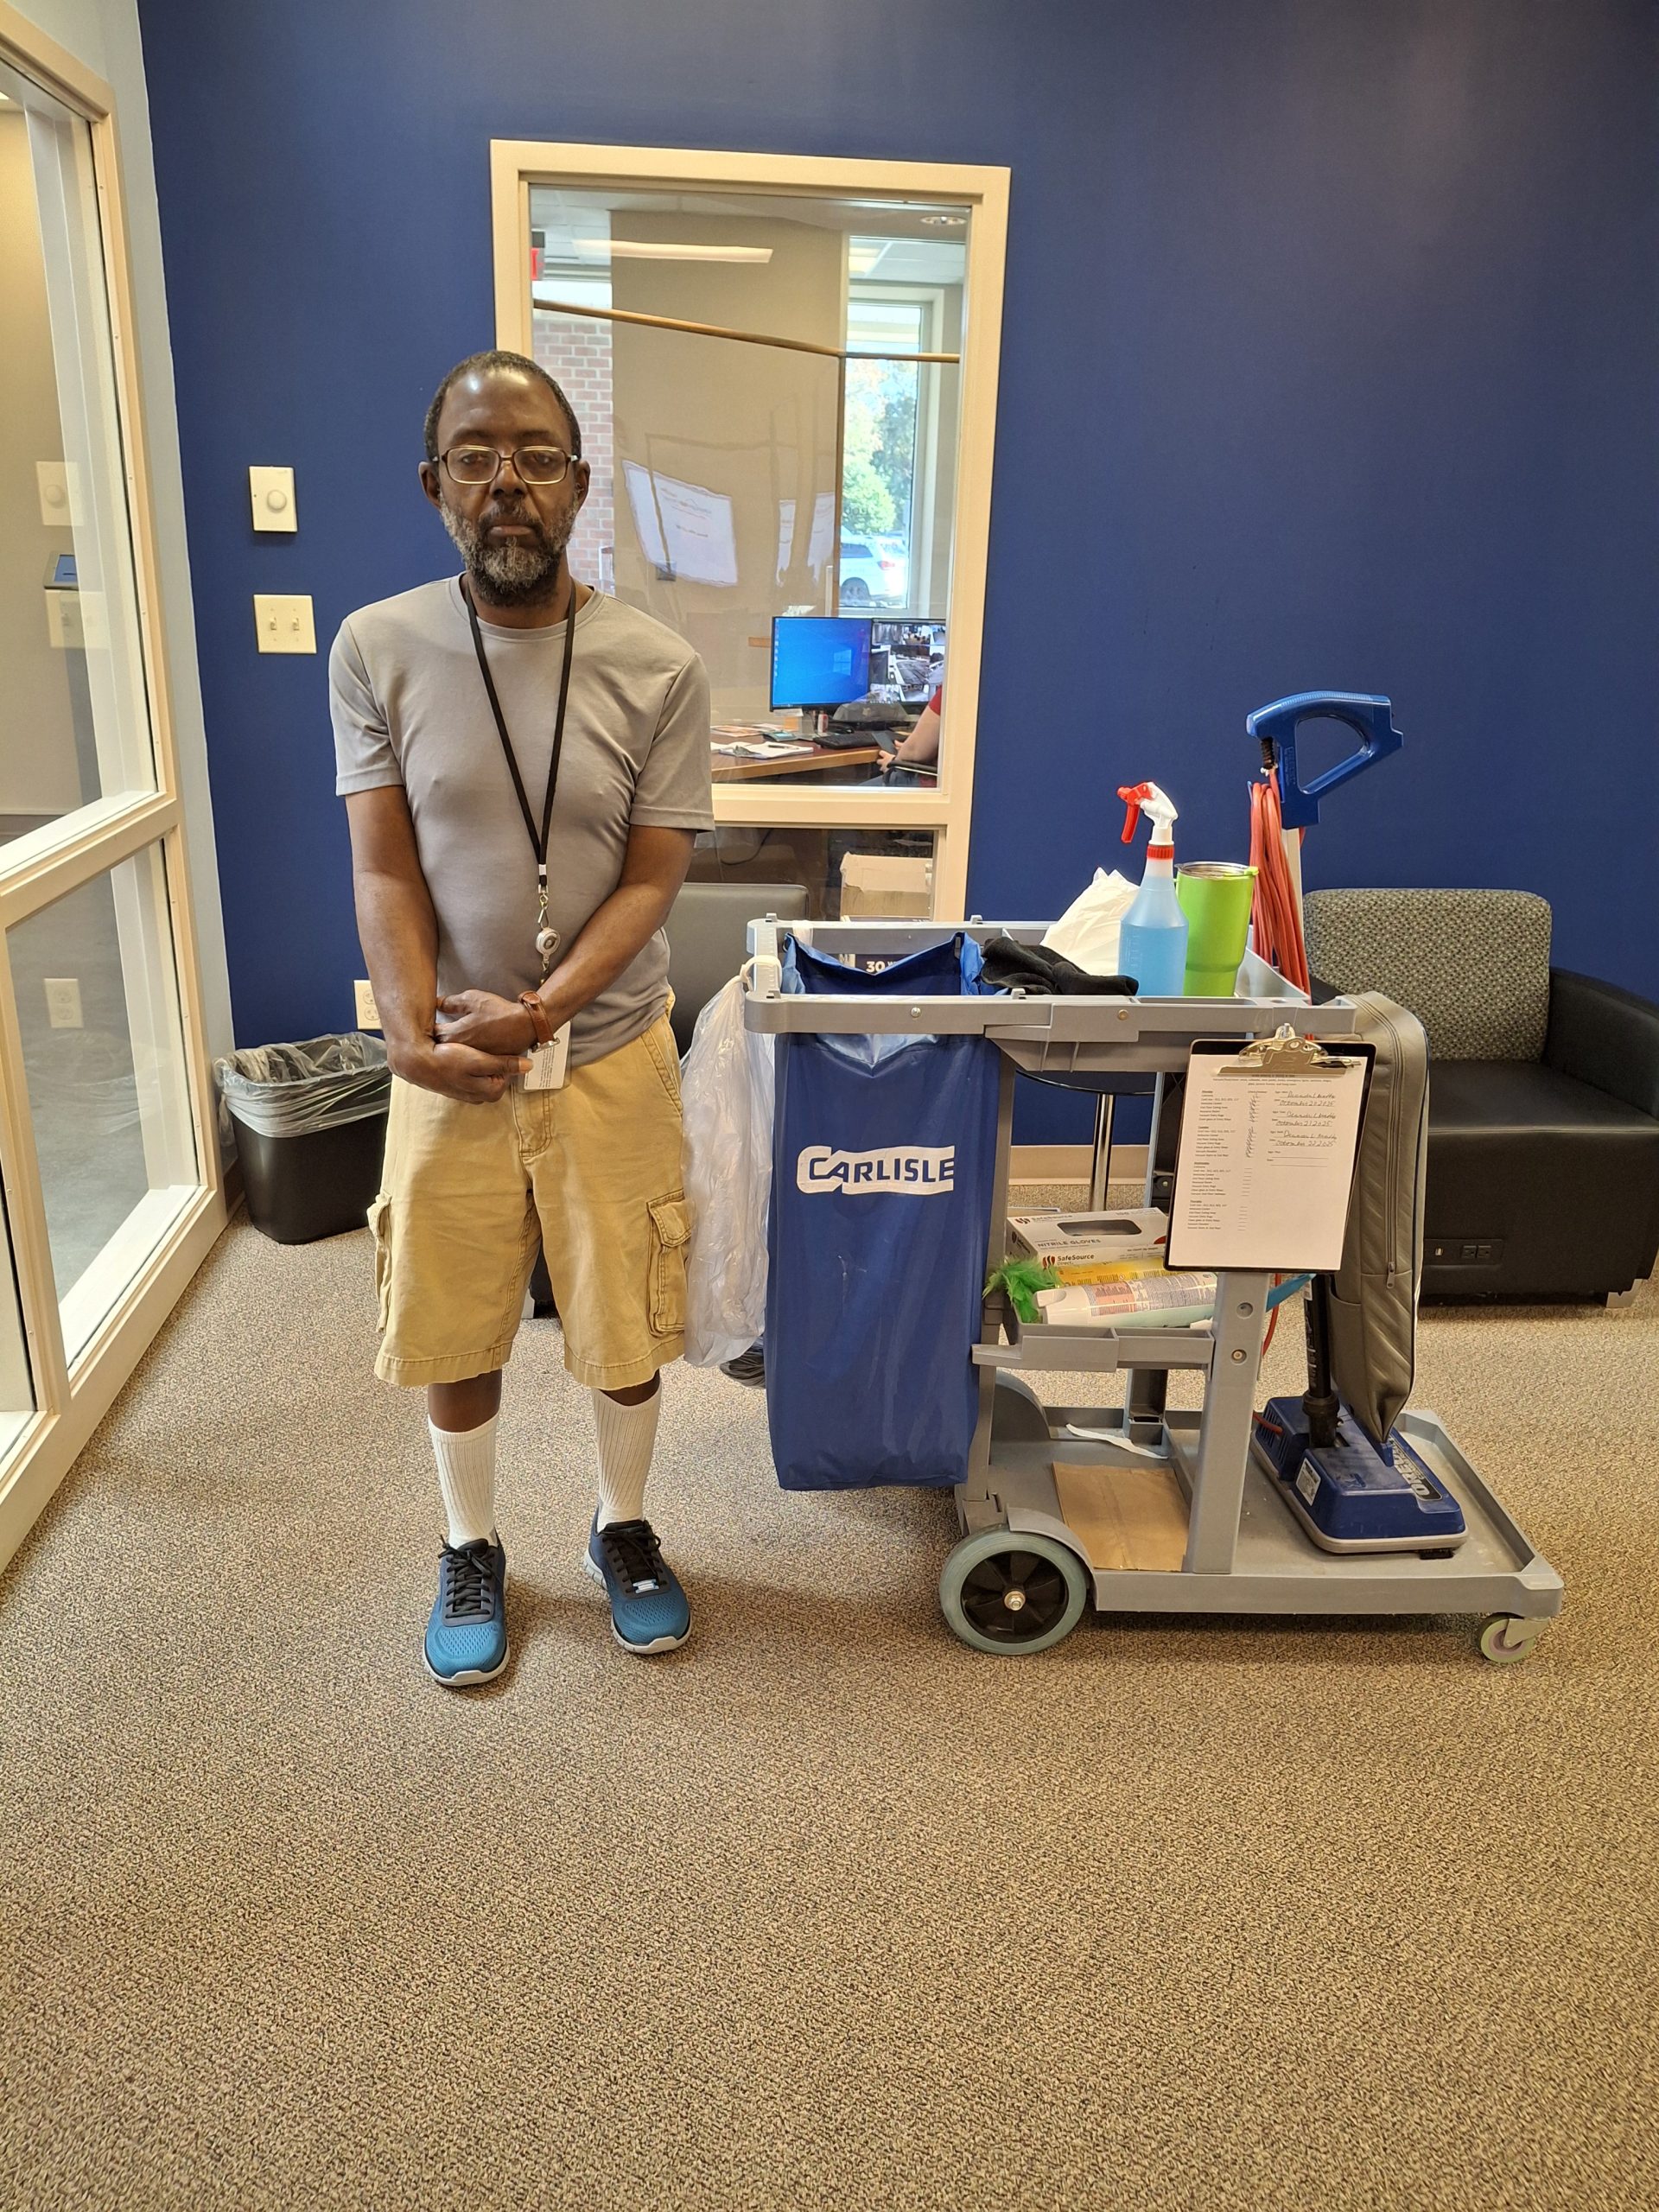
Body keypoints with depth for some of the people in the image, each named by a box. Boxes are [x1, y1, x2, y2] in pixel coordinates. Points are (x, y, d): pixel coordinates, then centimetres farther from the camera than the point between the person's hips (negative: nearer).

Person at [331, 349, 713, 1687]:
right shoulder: (376, 649, -5)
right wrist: (414, 1030, -20)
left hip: (610, 1054, 0)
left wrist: (538, 1013, -21)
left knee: (627, 1323, 12)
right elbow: (383, 870, -6)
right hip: (447, 1063, 1)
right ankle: (473, 1550, 38)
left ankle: (625, 1528, 39)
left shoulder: (659, 670, -8)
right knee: (453, 1328, 13)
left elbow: (651, 880, -9)